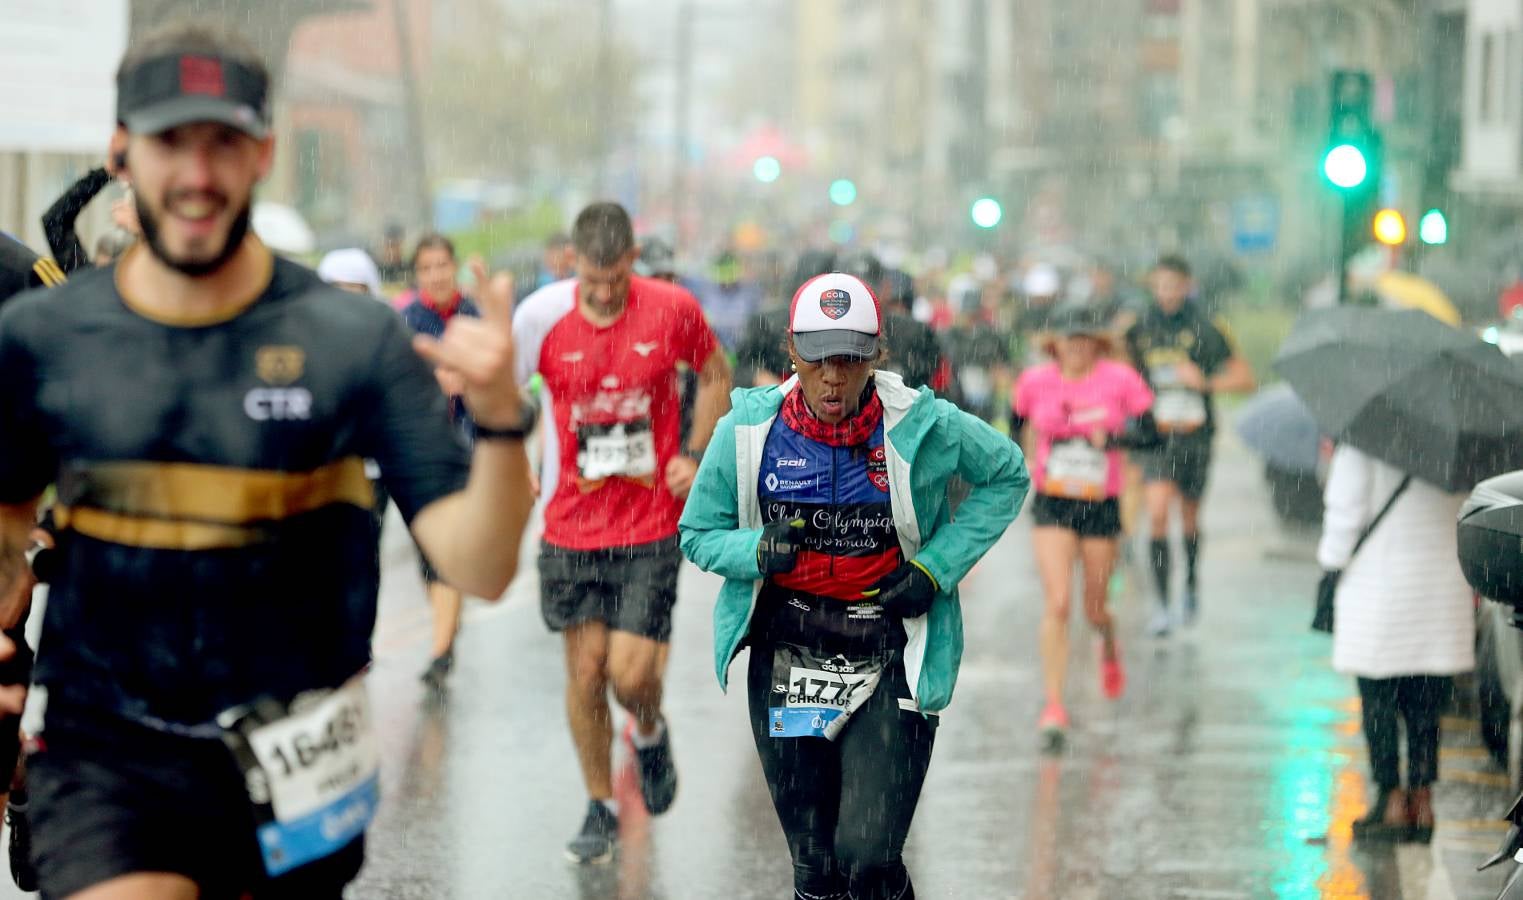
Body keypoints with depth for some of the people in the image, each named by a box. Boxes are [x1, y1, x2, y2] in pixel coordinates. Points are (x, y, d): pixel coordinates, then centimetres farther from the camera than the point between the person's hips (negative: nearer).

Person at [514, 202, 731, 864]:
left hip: (650, 527, -1)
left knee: (631, 672, -7)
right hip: (571, 528, 1)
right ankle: (601, 810, 22)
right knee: (585, 672, 4)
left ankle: (649, 734, 29)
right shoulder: (542, 315, -9)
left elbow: (715, 374, 10)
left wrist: (694, 454, -1)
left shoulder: (674, 310, -9)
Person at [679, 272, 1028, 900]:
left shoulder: (924, 427, -9)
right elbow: (698, 534, 6)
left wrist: (936, 566, -4)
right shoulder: (747, 429, -5)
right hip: (785, 653, 2)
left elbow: (1007, 476, 8)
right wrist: (758, 550, -16)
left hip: (891, 657, -2)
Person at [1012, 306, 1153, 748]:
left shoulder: (1119, 379, -8)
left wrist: (1111, 436, -23)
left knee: (1095, 609, 12)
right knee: (1057, 604, -14)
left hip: (1101, 506, 0)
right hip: (1051, 505, 0)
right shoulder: (1035, 382, -2)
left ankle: (1110, 650, 50)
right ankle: (1054, 706, -12)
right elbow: (1016, 419, 18)